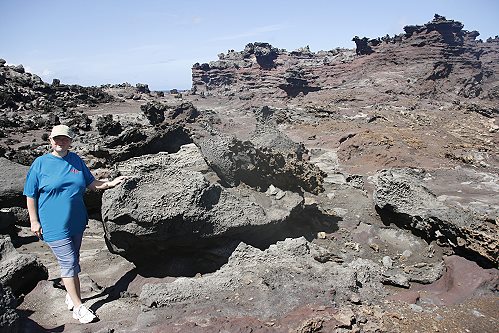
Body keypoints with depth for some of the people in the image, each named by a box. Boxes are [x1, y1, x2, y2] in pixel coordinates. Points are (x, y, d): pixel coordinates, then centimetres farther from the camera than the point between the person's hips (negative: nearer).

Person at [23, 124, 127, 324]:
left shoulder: (76, 160, 4)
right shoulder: (41, 163, -8)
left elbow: (91, 184, 10)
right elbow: (30, 195, -4)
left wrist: (110, 184, -5)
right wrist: (34, 221, -6)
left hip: (76, 222, 5)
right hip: (54, 225, -5)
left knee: (72, 261, 18)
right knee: (68, 262, -3)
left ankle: (71, 295, 36)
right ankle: (78, 307, 9)